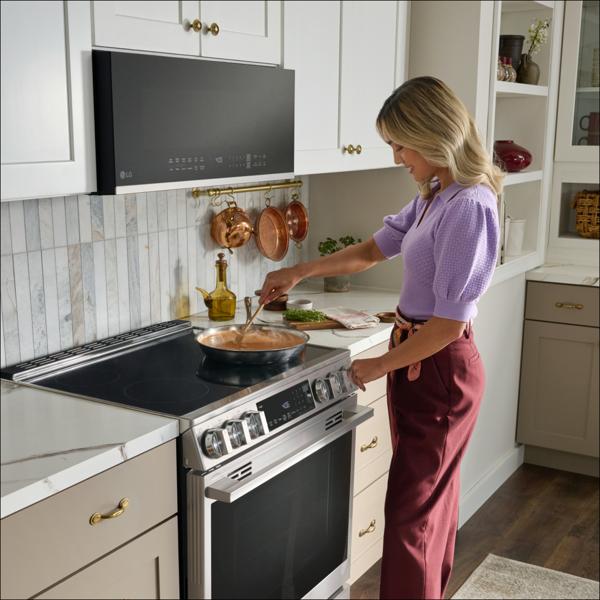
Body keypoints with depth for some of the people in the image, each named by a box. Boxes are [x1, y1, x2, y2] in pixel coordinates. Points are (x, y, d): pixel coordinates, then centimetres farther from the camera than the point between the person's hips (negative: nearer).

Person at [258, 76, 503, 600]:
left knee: (412, 507, -1)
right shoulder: (434, 198, 6)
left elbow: (449, 323, -23)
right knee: (433, 496, 20)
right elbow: (373, 250, 19)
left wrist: (379, 365, -12)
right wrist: (298, 273, 15)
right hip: (417, 358, 9)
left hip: (439, 368, -9)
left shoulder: (469, 206, -22)